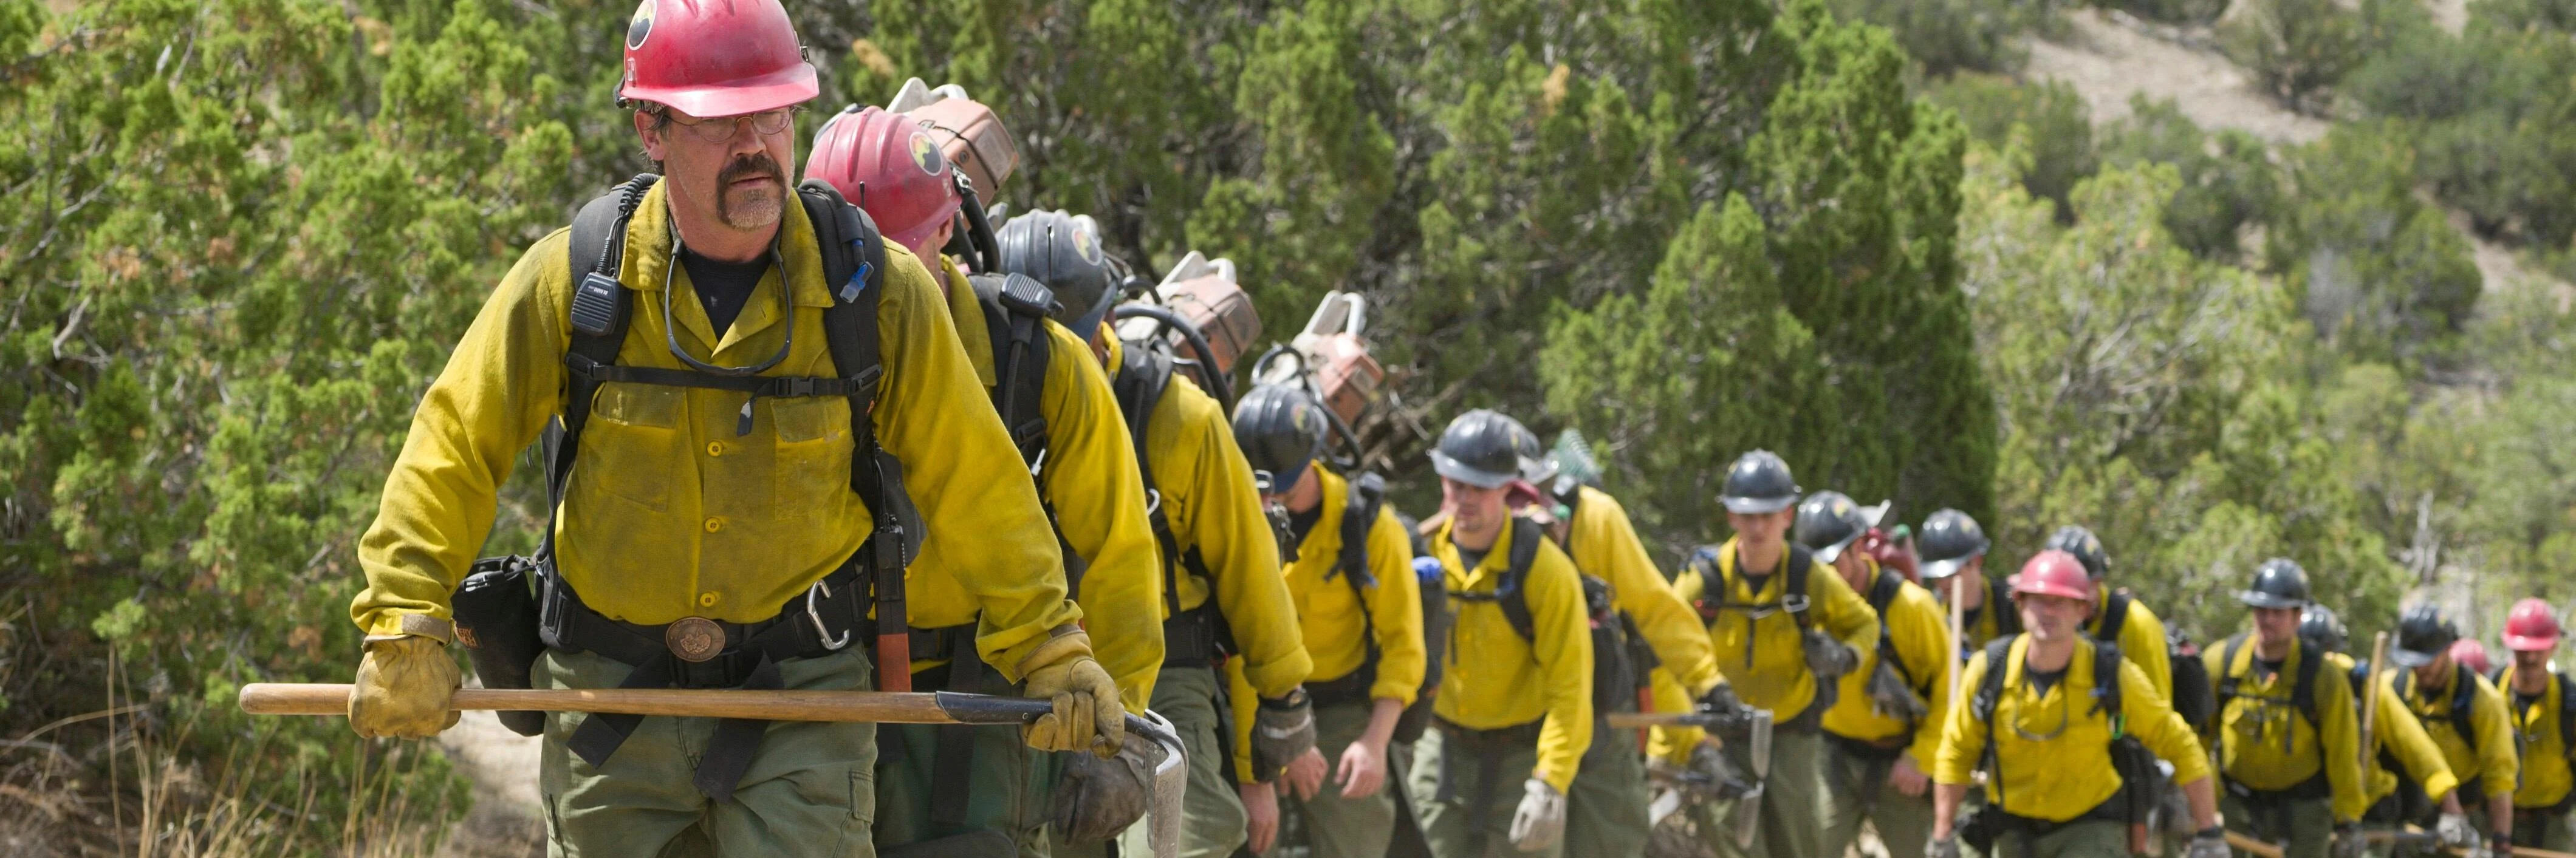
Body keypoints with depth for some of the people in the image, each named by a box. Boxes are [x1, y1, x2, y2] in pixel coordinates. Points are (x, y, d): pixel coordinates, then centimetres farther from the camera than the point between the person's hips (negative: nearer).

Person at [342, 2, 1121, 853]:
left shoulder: (876, 290, -6)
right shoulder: (574, 277, -6)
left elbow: (974, 484, 2)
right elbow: (454, 444, -1)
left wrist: (1049, 653, 2)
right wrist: (406, 624, -10)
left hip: (801, 694, -1)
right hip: (610, 688, 2)